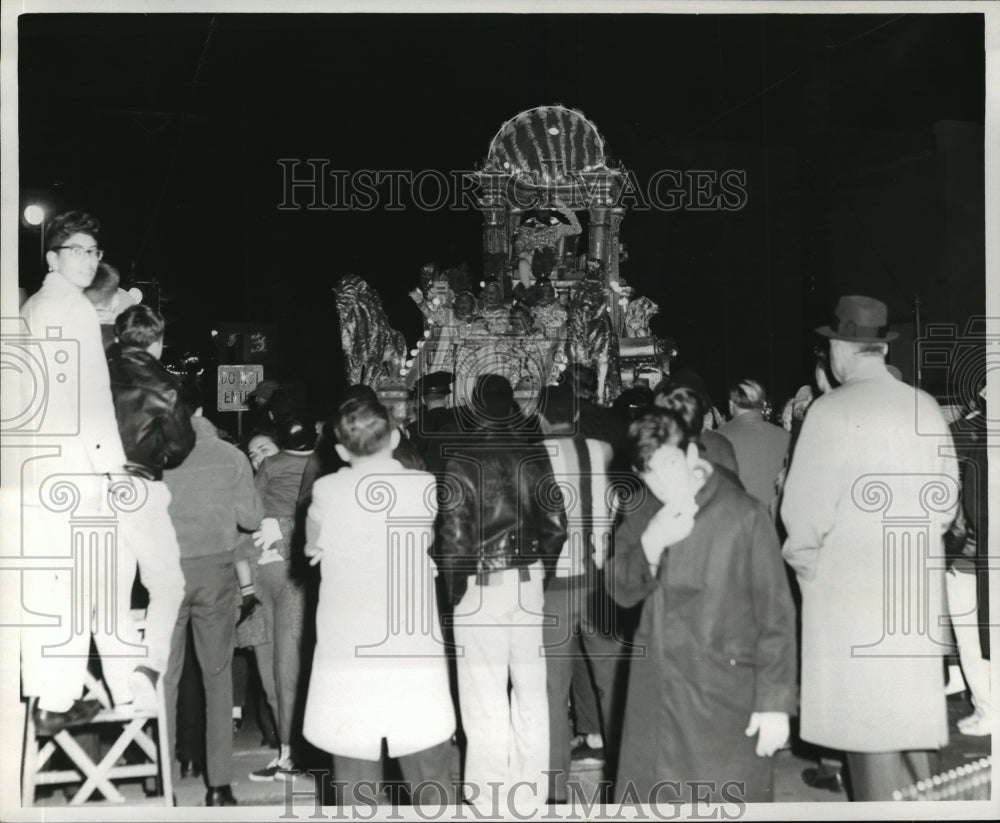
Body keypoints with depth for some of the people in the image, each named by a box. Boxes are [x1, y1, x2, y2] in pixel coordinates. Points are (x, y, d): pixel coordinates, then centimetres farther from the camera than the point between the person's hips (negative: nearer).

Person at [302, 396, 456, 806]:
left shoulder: (327, 491, -4)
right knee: (431, 779, 10)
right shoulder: (425, 486, -3)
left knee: (356, 780, 9)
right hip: (415, 650, 0)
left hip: (347, 653, 0)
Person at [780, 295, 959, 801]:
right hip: (917, 583, 6)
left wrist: (802, 559, 3)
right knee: (912, 708, 16)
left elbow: (807, 506, -13)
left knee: (867, 714, 0)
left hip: (851, 583, -6)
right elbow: (946, 498, 9)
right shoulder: (925, 407, 4)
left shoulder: (834, 410, -12)